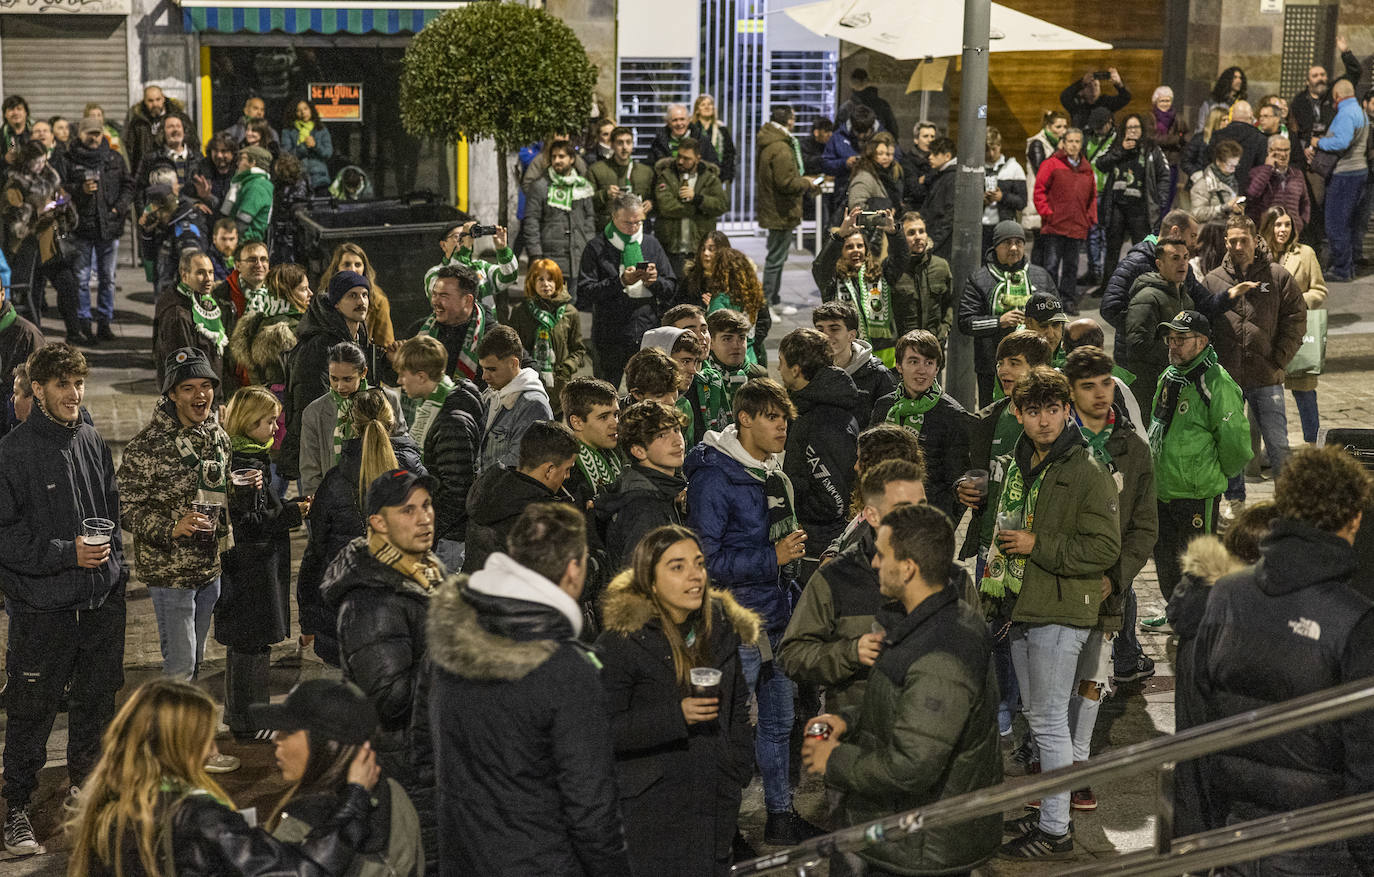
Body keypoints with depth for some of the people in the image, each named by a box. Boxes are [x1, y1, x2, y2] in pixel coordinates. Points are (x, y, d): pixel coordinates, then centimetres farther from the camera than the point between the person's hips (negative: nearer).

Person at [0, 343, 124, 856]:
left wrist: (114, 560, 9)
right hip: (41, 603, -6)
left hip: (102, 600, 6)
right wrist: (66, 554, -18)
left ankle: (86, 785, 35)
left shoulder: (93, 441, 8)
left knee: (96, 700, 16)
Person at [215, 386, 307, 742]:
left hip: (252, 567, 11)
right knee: (252, 645, -1)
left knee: (245, 643, 18)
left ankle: (240, 716, 29)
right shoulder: (245, 463, -20)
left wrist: (292, 506, 7)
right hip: (251, 569, -11)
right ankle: (247, 723, 7)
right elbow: (246, 524, -22)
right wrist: (291, 515, -17)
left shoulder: (251, 456, 12)